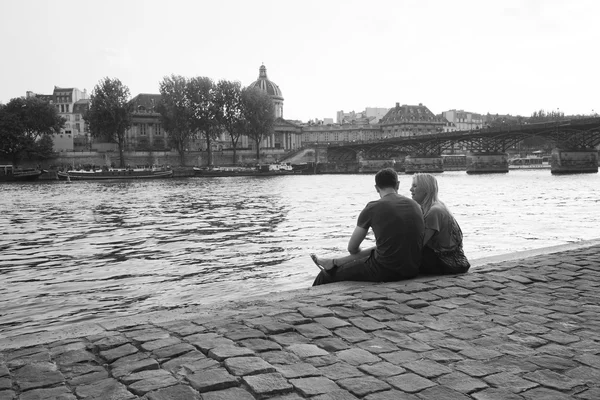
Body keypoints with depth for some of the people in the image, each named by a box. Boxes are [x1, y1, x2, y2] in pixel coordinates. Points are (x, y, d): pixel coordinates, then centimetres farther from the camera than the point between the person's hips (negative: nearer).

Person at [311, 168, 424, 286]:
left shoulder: (373, 208, -6)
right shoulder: (415, 205, 9)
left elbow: (352, 248, 2)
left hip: (386, 271, -7)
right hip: (413, 270, 7)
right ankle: (334, 262, 48)